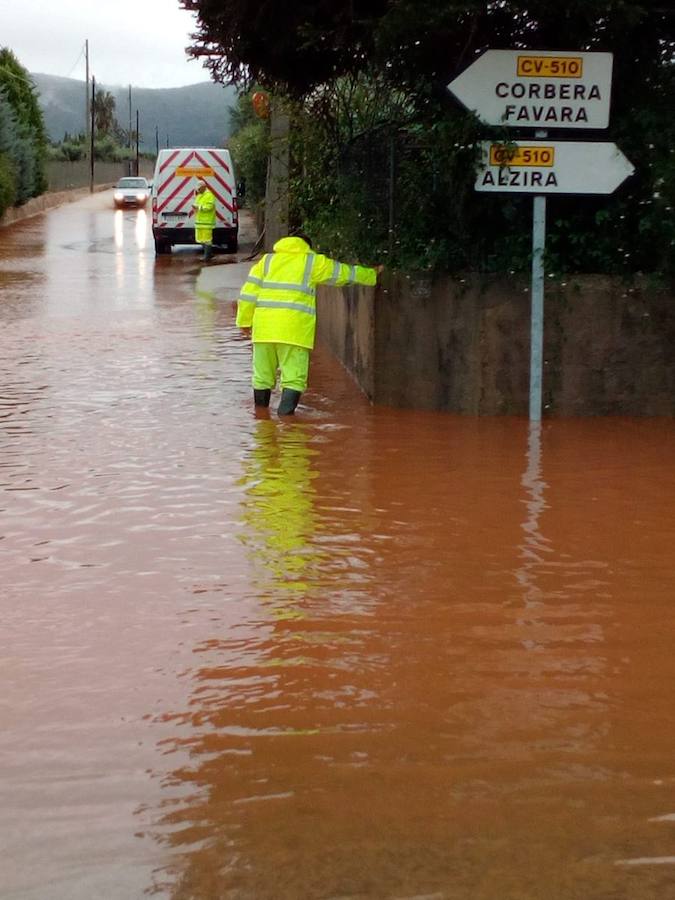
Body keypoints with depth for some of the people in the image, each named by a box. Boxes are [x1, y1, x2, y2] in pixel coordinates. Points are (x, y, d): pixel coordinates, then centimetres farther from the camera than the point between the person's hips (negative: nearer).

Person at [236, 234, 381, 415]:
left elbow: (248, 293, 10)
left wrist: (245, 321, 15)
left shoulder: (267, 260, 17)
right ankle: (285, 414, -14)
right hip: (295, 330, -3)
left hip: (265, 328, 4)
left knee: (262, 375, 14)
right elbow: (345, 273, 19)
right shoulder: (313, 262, 10)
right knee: (294, 377, -1)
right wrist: (372, 274, 33)